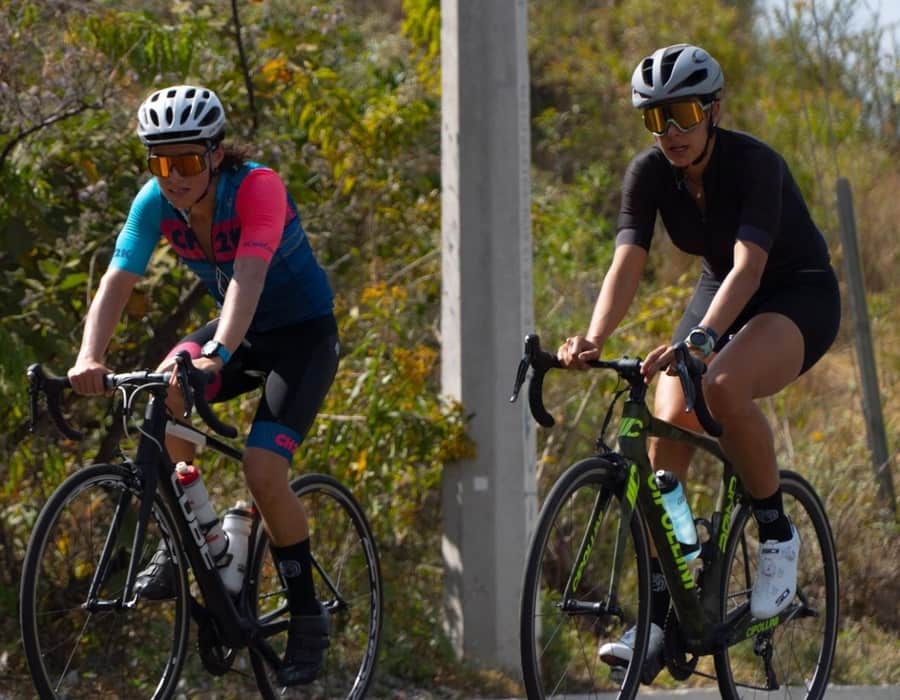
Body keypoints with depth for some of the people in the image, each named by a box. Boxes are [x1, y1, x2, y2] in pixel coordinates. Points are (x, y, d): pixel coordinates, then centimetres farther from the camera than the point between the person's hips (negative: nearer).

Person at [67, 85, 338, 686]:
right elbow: (116, 285, -23)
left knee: (263, 469, -22)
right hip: (239, 330, 5)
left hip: (304, 332, -5)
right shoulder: (156, 203, -15)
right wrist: (89, 359, -41)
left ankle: (308, 617, -5)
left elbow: (248, 277, -43)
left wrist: (217, 356, -59)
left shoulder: (258, 188, -29)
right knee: (160, 399, -24)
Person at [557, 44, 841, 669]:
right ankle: (658, 618, -8)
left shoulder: (756, 164, -27)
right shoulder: (649, 173, -13)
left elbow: (748, 266, -40)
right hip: (720, 293, 6)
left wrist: (698, 339, -56)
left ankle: (778, 534, -14)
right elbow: (627, 265, -23)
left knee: (725, 387, -37)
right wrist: (592, 340, -42)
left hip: (799, 296, -6)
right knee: (666, 432, -15)